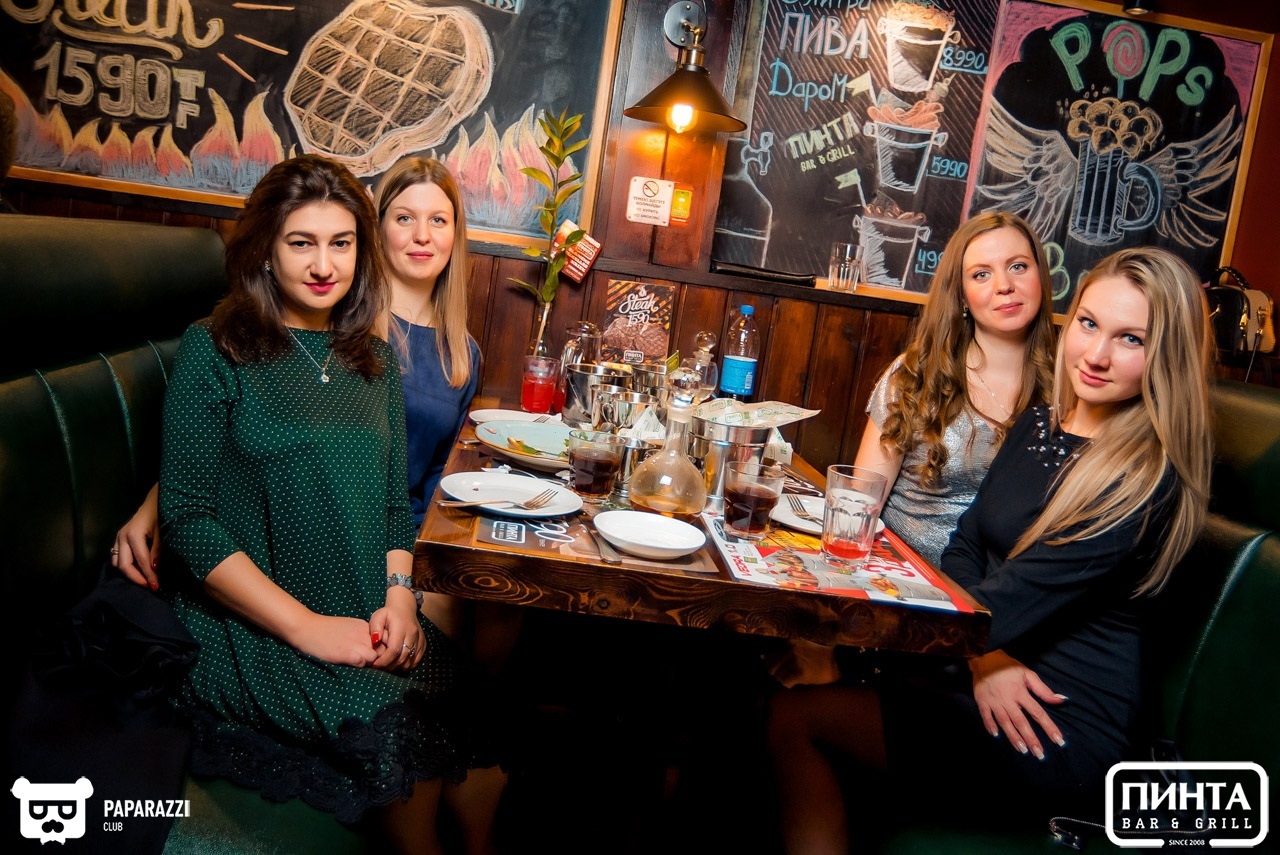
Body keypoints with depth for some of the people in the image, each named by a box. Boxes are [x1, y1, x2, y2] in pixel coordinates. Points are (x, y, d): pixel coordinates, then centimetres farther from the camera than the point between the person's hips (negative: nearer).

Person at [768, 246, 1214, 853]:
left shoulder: (1151, 477, -15)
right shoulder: (1037, 425, 9)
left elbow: (1020, 594, -20)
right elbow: (963, 548, 7)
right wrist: (985, 657, -13)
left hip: (1062, 729, -6)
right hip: (989, 683, 6)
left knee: (794, 715, -15)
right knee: (776, 694, -12)